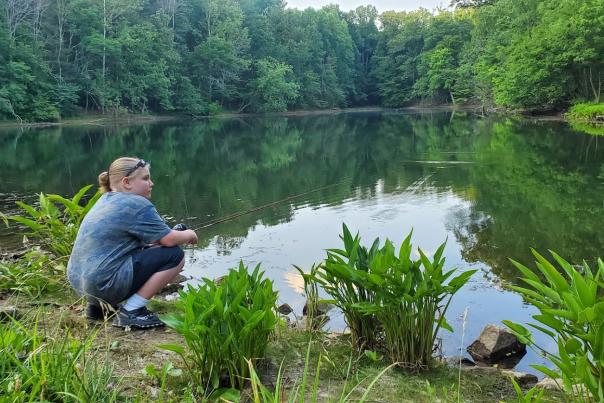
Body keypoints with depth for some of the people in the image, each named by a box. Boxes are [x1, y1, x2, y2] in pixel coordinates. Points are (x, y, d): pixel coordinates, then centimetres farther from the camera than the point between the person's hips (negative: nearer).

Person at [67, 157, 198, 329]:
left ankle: (97, 304, 21)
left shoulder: (106, 199, 15)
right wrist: (188, 235, 9)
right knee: (175, 256, -6)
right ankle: (131, 312, -6)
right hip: (104, 283, -9)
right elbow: (169, 239, -13)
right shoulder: (137, 204, -11)